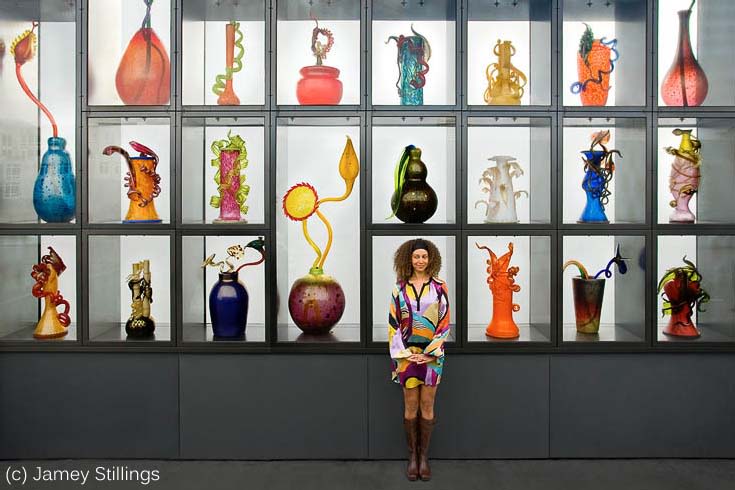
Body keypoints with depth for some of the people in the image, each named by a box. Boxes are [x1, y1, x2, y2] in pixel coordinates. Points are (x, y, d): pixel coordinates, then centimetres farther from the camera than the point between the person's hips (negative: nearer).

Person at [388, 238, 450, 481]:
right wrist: (405, 353, -7)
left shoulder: (439, 287, 1)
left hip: (431, 352, 0)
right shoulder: (399, 288, 2)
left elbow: (444, 322, 0)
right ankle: (412, 456, 13)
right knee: (411, 405, 2)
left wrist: (429, 352, -8)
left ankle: (424, 456, 12)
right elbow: (393, 323, 2)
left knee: (427, 404, 2)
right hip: (408, 353, 0)